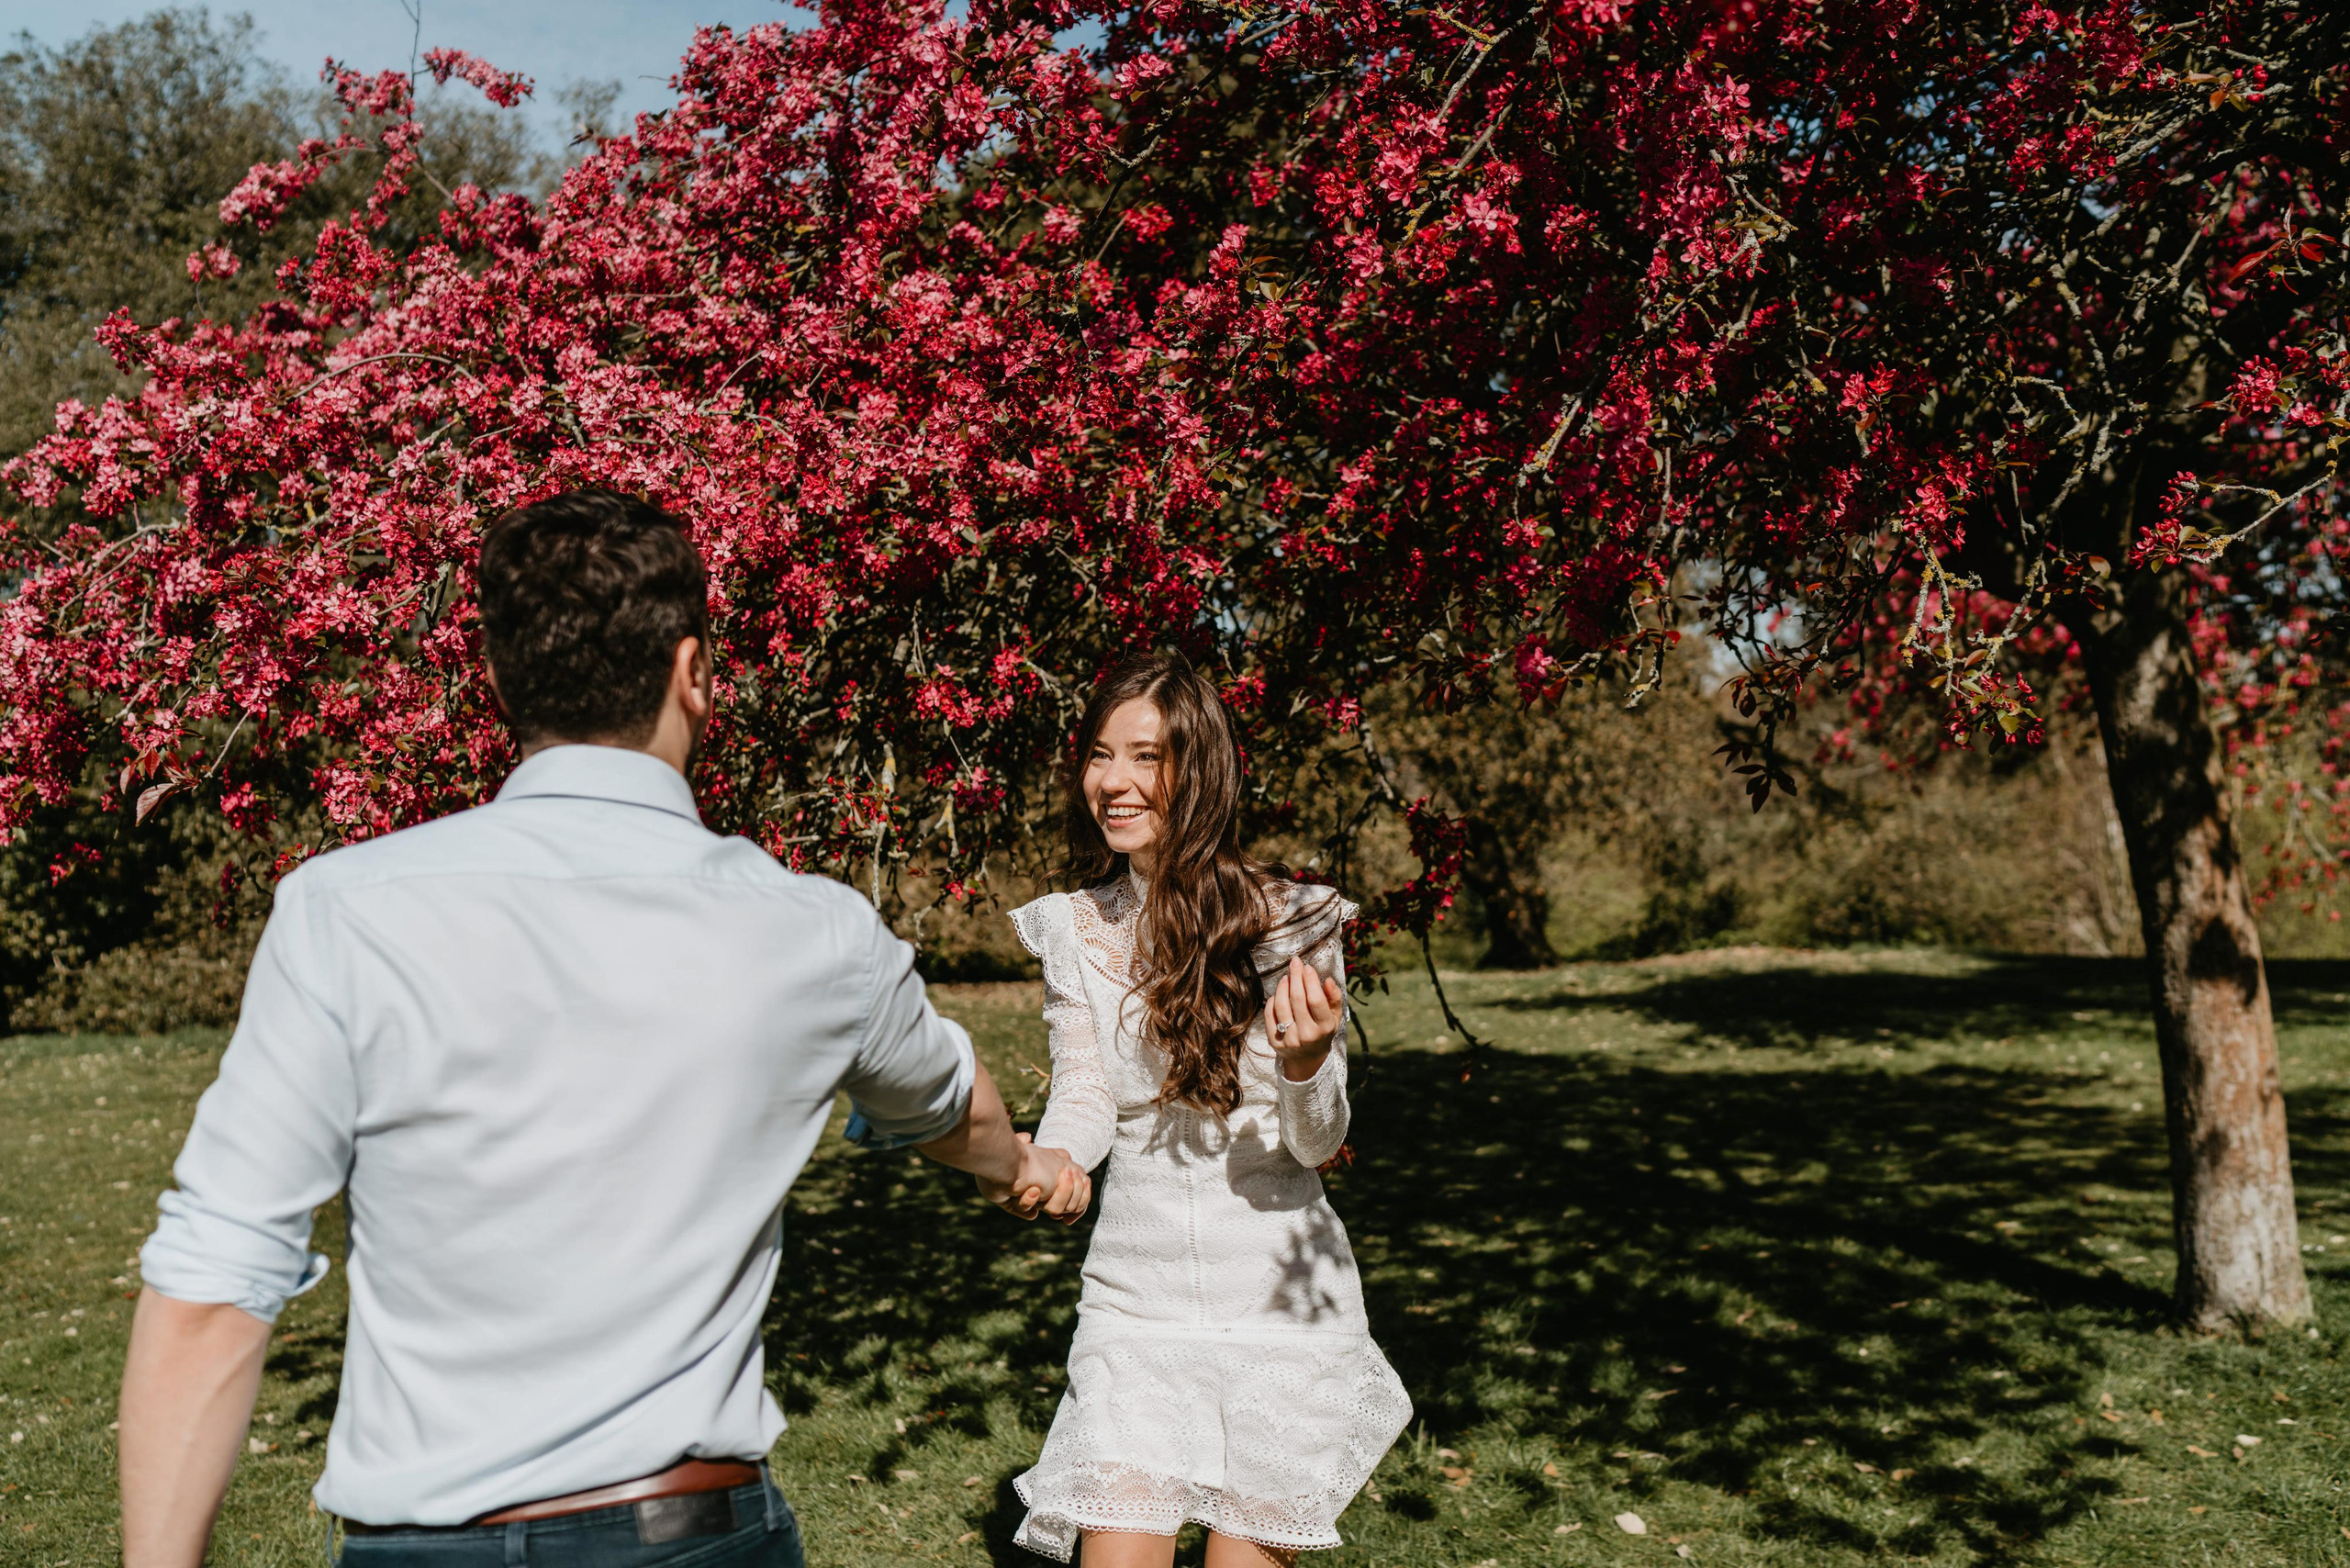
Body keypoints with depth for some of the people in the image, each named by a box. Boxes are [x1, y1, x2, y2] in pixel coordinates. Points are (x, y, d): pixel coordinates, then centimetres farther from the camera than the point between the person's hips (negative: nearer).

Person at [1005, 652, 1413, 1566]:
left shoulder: (1289, 920, -8)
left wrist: (1306, 1063, -28)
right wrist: (1043, 1162, -23)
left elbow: (1318, 1144, -7)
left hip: (1280, 1294, -1)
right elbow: (1084, 1100, -1)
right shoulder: (1073, 930, 1)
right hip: (1135, 1293, 2)